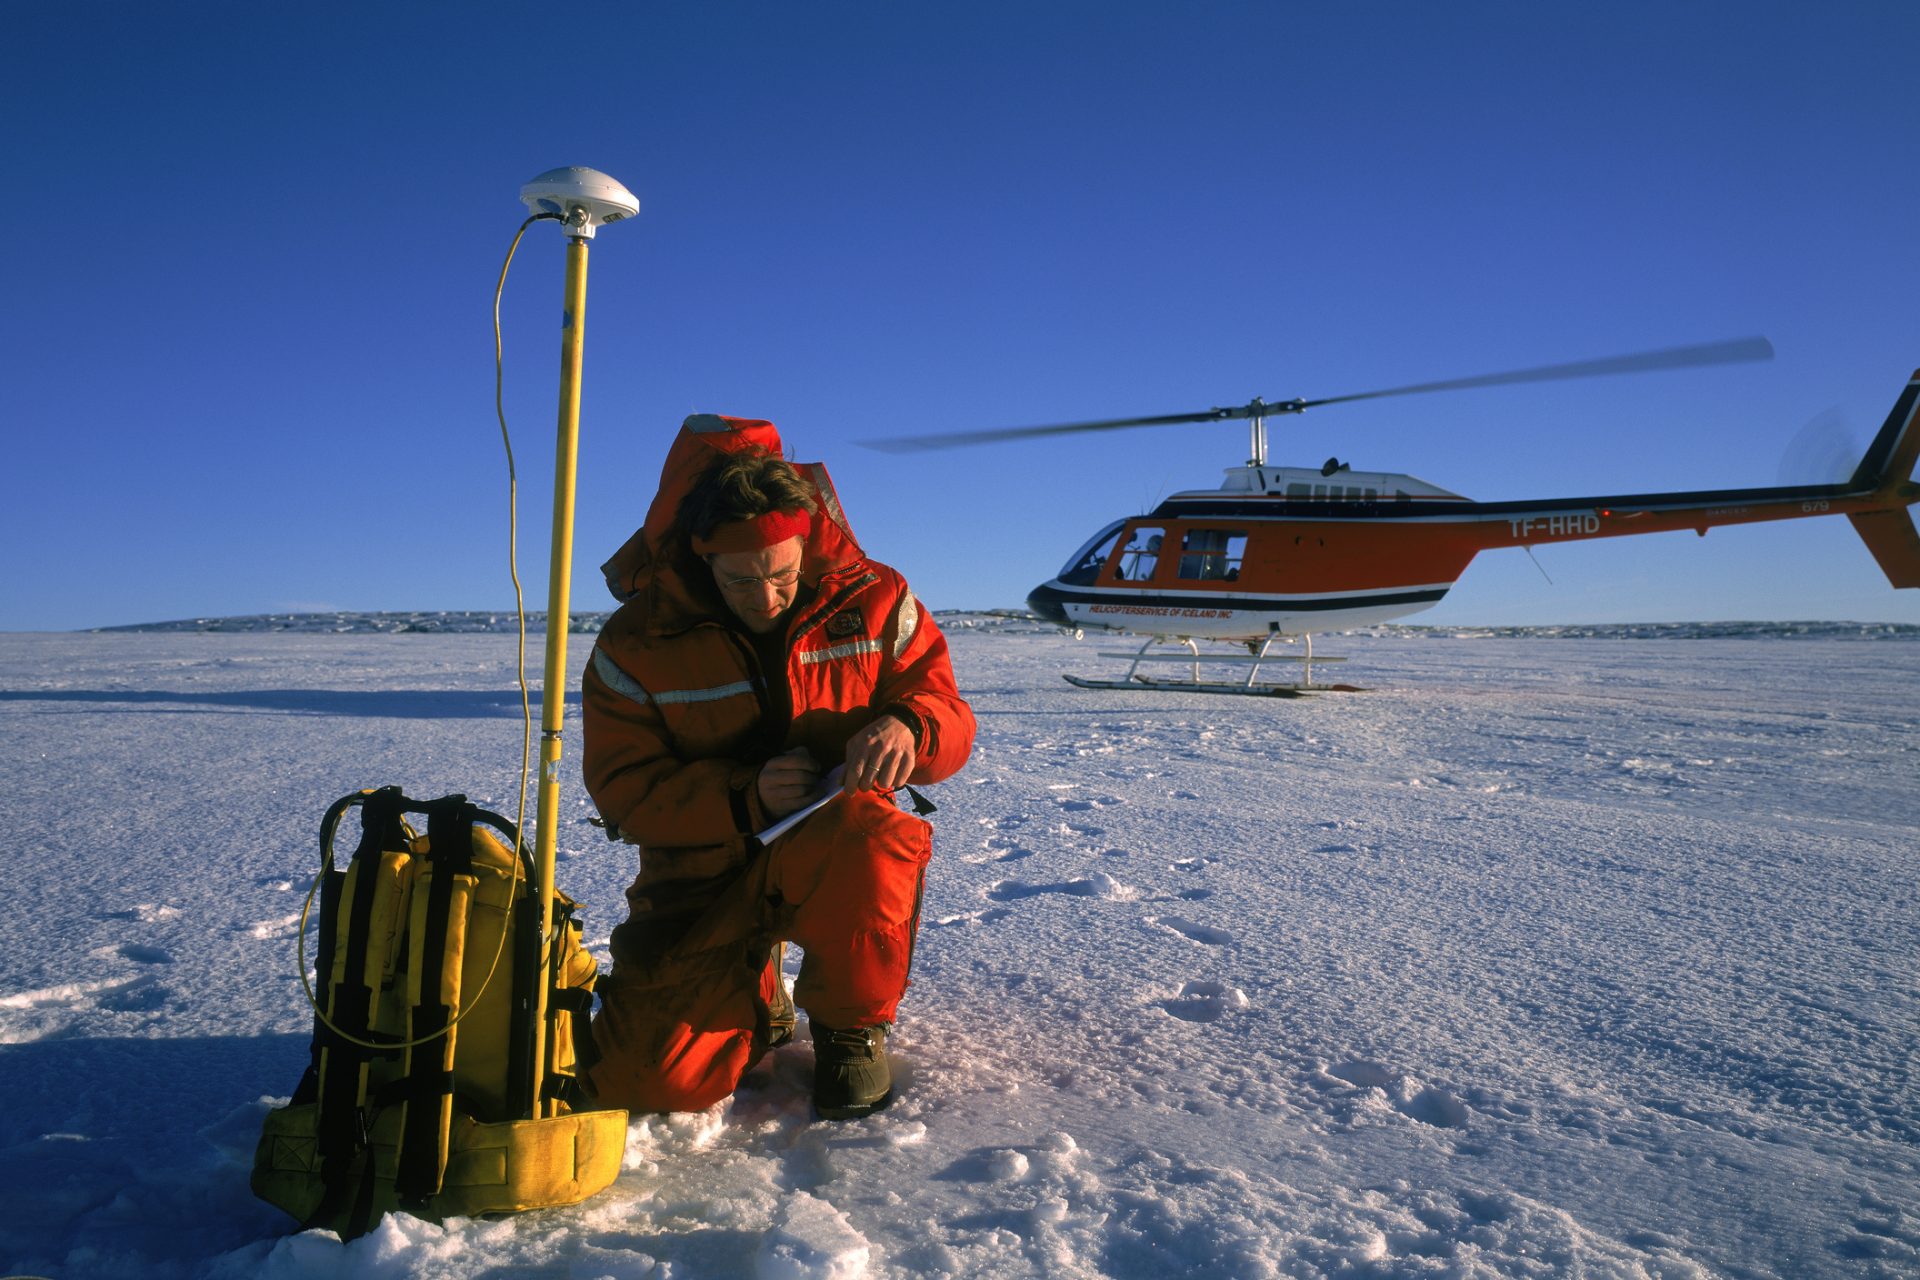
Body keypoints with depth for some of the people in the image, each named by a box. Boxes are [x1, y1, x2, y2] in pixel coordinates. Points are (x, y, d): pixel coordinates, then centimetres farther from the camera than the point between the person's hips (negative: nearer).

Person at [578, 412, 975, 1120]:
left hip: (833, 851, 0)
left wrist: (907, 729, -28)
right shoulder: (637, 644, -9)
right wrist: (745, 797, -27)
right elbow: (624, 790, -10)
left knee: (874, 836, -38)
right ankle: (756, 1003, 22)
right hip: (705, 872, 1)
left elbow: (949, 716, -2)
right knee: (652, 1080, -14)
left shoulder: (870, 599, -7)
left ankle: (851, 1028, -7)